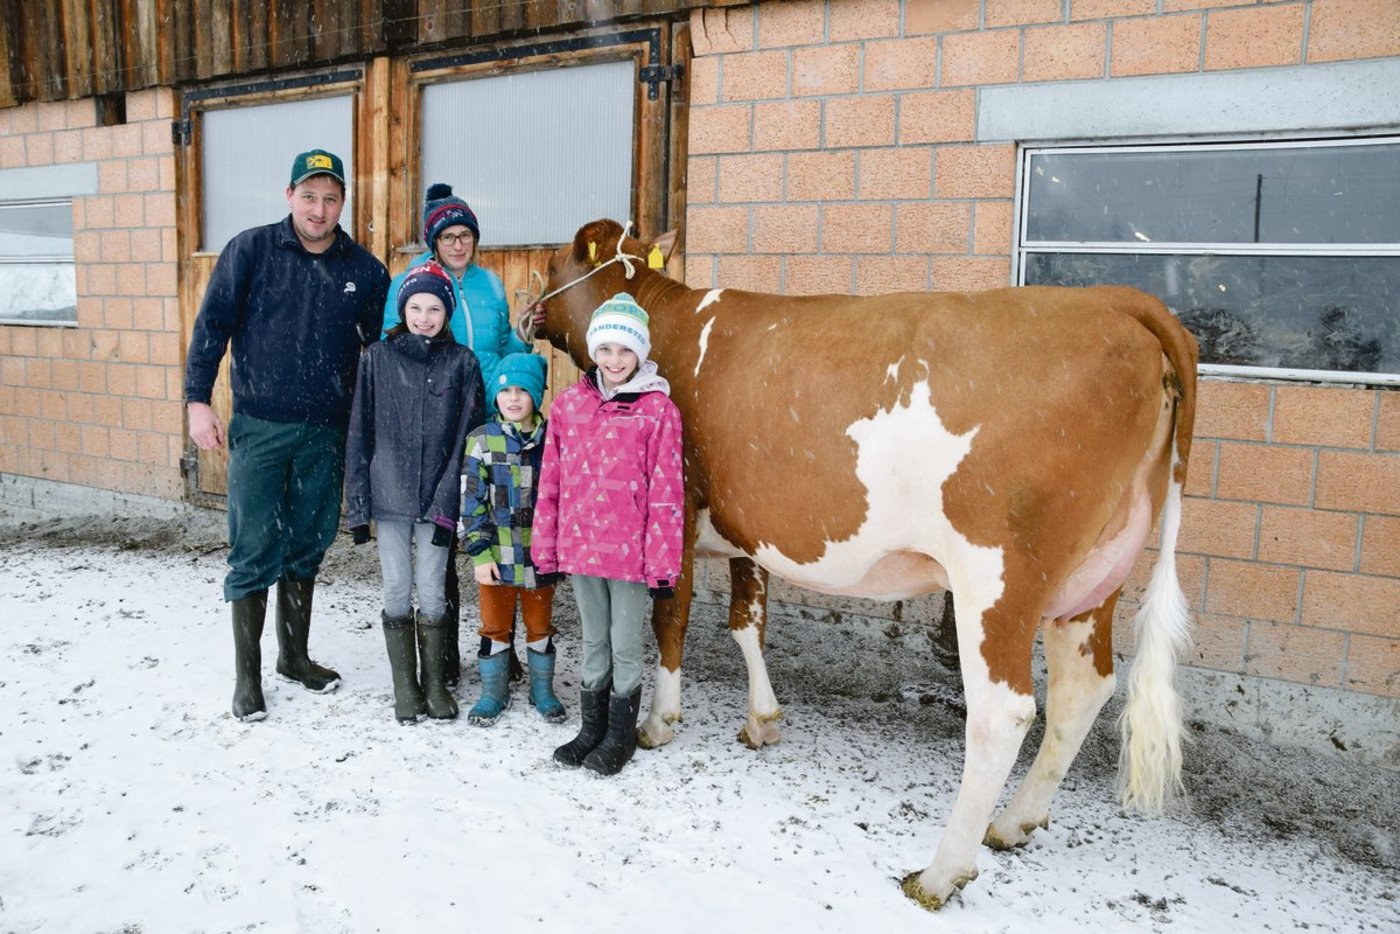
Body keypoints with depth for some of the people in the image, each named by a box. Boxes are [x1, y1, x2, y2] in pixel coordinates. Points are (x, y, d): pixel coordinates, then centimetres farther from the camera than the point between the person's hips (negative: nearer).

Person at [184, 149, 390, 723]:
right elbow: (212, 324, -3)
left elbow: (383, 344, 13)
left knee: (307, 547, 13)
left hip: (326, 433, 3)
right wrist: (198, 400, -9)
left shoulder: (364, 269, 4)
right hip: (259, 428, -3)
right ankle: (247, 675, 12)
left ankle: (294, 654, 29)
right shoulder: (251, 250, -3)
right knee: (254, 551, 0)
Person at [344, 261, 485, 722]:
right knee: (397, 592, 7)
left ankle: (434, 682, 22)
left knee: (432, 592, 5)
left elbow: (466, 437, -2)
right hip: (389, 496, 0)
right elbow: (360, 433, 2)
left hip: (436, 498, 0)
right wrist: (357, 504, -1)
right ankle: (405, 687, 21)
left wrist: (448, 503, -8)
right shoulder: (378, 358, 1)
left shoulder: (462, 362, 0)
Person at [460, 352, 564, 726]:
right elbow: (471, 501, -5)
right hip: (497, 555, -1)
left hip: (541, 554, 1)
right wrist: (479, 552, -9)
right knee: (495, 627, 12)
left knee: (540, 626, 14)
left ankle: (543, 689, 31)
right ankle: (494, 692, 28)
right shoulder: (482, 440, -4)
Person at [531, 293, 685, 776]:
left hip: (630, 551, -4)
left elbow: (666, 492, -9)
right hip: (579, 547, 4)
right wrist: (546, 551, 7)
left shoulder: (658, 408, -8)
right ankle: (592, 728, 35)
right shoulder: (569, 404, 3)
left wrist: (661, 564, -10)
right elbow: (550, 483, 6)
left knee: (625, 645, 9)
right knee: (593, 642, 19)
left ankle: (620, 736, 27)